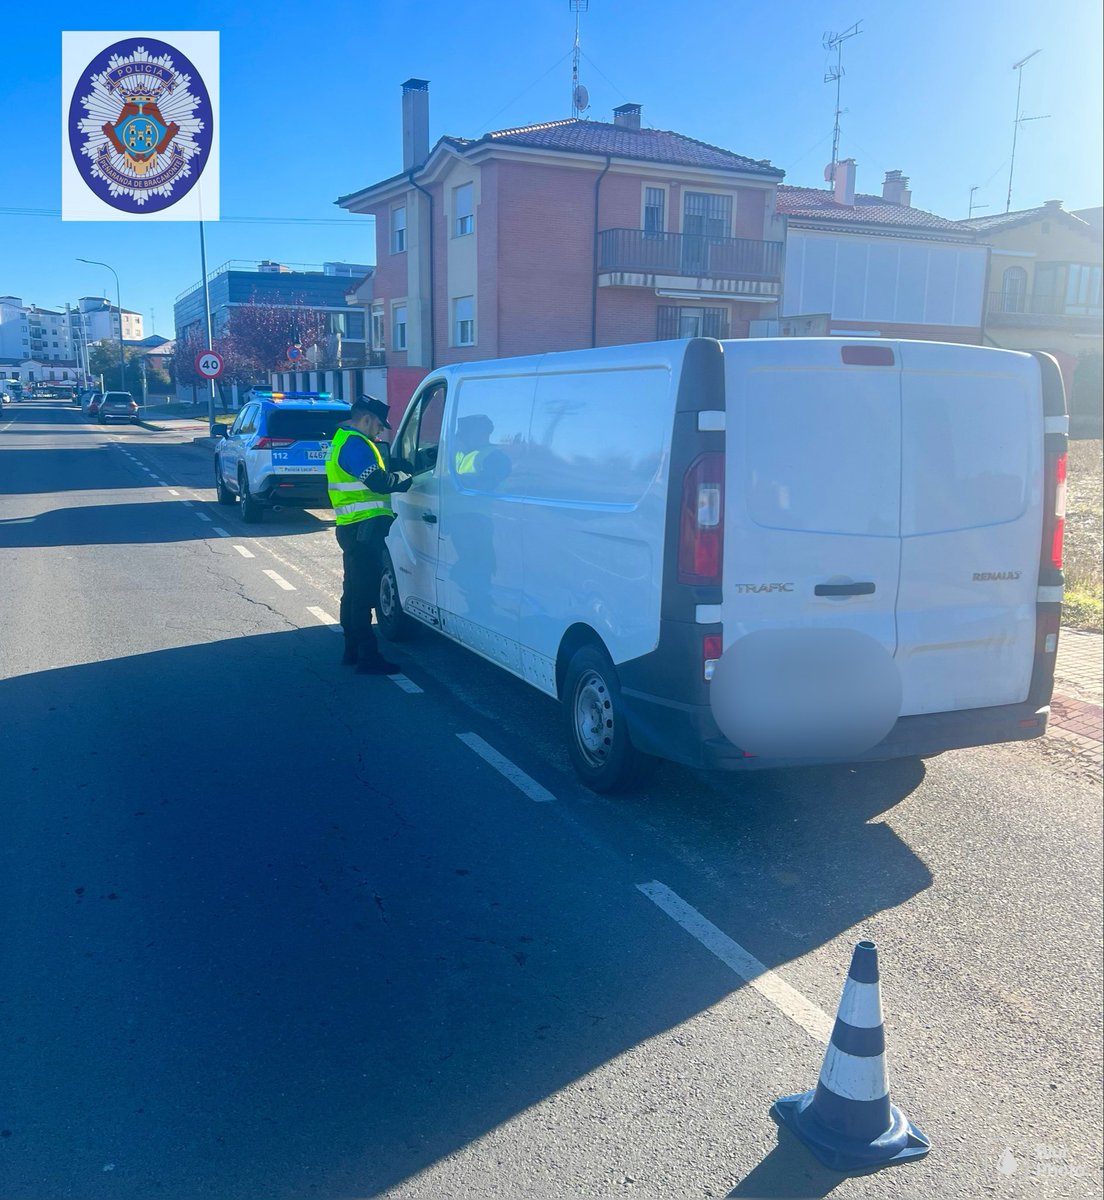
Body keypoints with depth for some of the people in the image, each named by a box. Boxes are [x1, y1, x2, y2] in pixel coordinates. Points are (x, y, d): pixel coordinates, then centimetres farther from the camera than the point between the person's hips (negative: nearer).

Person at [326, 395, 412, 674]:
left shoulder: (343, 440, 19)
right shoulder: (355, 444, -15)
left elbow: (376, 475, 23)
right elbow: (378, 482, -23)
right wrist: (405, 478, -8)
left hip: (353, 528, 11)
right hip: (363, 529, -11)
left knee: (353, 591, 16)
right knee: (364, 594, -8)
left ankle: (352, 650, 25)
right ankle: (368, 657, -6)